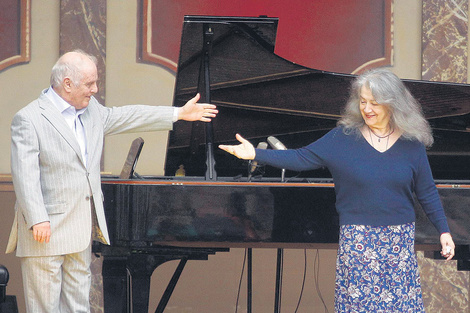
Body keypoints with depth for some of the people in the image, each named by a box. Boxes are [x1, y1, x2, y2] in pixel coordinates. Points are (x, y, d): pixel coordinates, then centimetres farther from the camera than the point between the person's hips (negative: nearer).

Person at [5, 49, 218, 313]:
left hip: (82, 230, 8)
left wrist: (179, 113, 27)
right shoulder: (28, 120, -12)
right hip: (45, 229, -8)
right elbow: (25, 175, -18)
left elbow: (124, 117, 25)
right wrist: (38, 220, -26)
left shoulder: (91, 110, 12)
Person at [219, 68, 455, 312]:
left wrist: (444, 230, 5)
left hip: (400, 241, 1)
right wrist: (255, 154, -12)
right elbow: (301, 159, -3)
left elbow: (427, 192, 8)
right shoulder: (343, 138, -2)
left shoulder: (411, 143, 1)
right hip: (357, 240, -1)